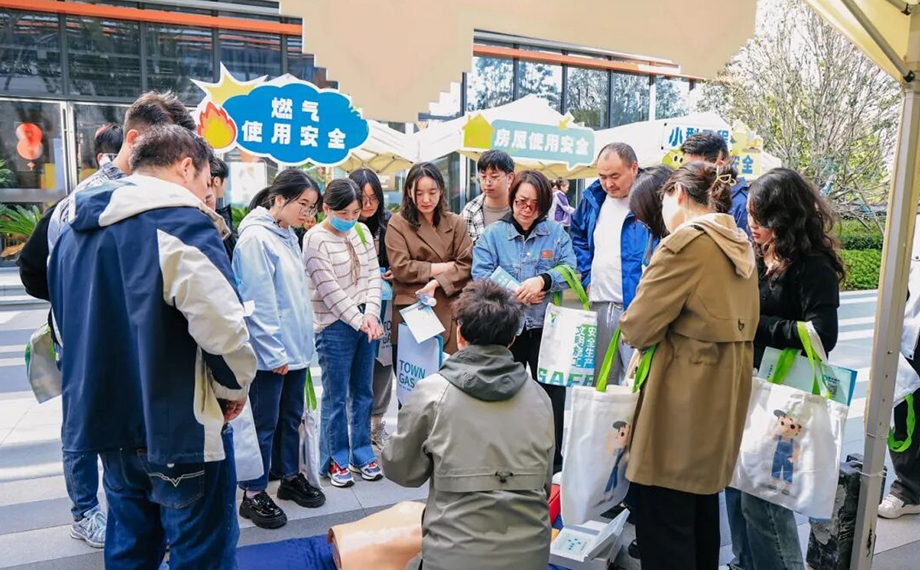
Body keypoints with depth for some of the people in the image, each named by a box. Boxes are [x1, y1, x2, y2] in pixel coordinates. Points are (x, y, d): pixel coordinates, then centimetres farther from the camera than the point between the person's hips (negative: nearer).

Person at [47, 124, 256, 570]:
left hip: (107, 419, 8)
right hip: (180, 427, -8)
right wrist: (234, 387, -7)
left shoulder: (76, 227, 11)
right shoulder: (182, 223, -16)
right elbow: (223, 327, -25)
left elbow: (65, 323, 19)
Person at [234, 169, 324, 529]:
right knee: (264, 423, 4)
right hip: (270, 352, -8)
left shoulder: (287, 235, 10)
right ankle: (253, 495, 19)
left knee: (291, 417, 19)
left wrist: (299, 342, 16)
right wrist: (273, 352, -17)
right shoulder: (256, 237, -17)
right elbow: (258, 302, -19)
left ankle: (290, 476, 34)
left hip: (296, 346, 8)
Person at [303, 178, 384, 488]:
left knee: (363, 392, 13)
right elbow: (330, 290, -14)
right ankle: (335, 460, 20)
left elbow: (373, 274, 6)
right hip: (334, 326, -6)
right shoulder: (315, 239, -10)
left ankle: (362, 454, 27)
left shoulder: (362, 231, 7)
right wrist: (358, 321, -12)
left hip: (366, 321, 6)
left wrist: (371, 315, -7)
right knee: (336, 397, 4)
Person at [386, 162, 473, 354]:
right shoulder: (398, 223, 2)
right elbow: (400, 268, -8)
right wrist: (442, 267, -6)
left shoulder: (455, 223, 9)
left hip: (448, 310, 2)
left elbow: (466, 265, 1)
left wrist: (436, 283, -12)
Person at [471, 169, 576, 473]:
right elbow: (481, 275, -6)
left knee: (551, 394, 3)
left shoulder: (556, 233, 6)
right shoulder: (493, 233, 4)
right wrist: (513, 294, -16)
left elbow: (570, 269, -5)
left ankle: (553, 464, 18)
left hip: (545, 327, 0)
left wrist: (543, 280, -23)